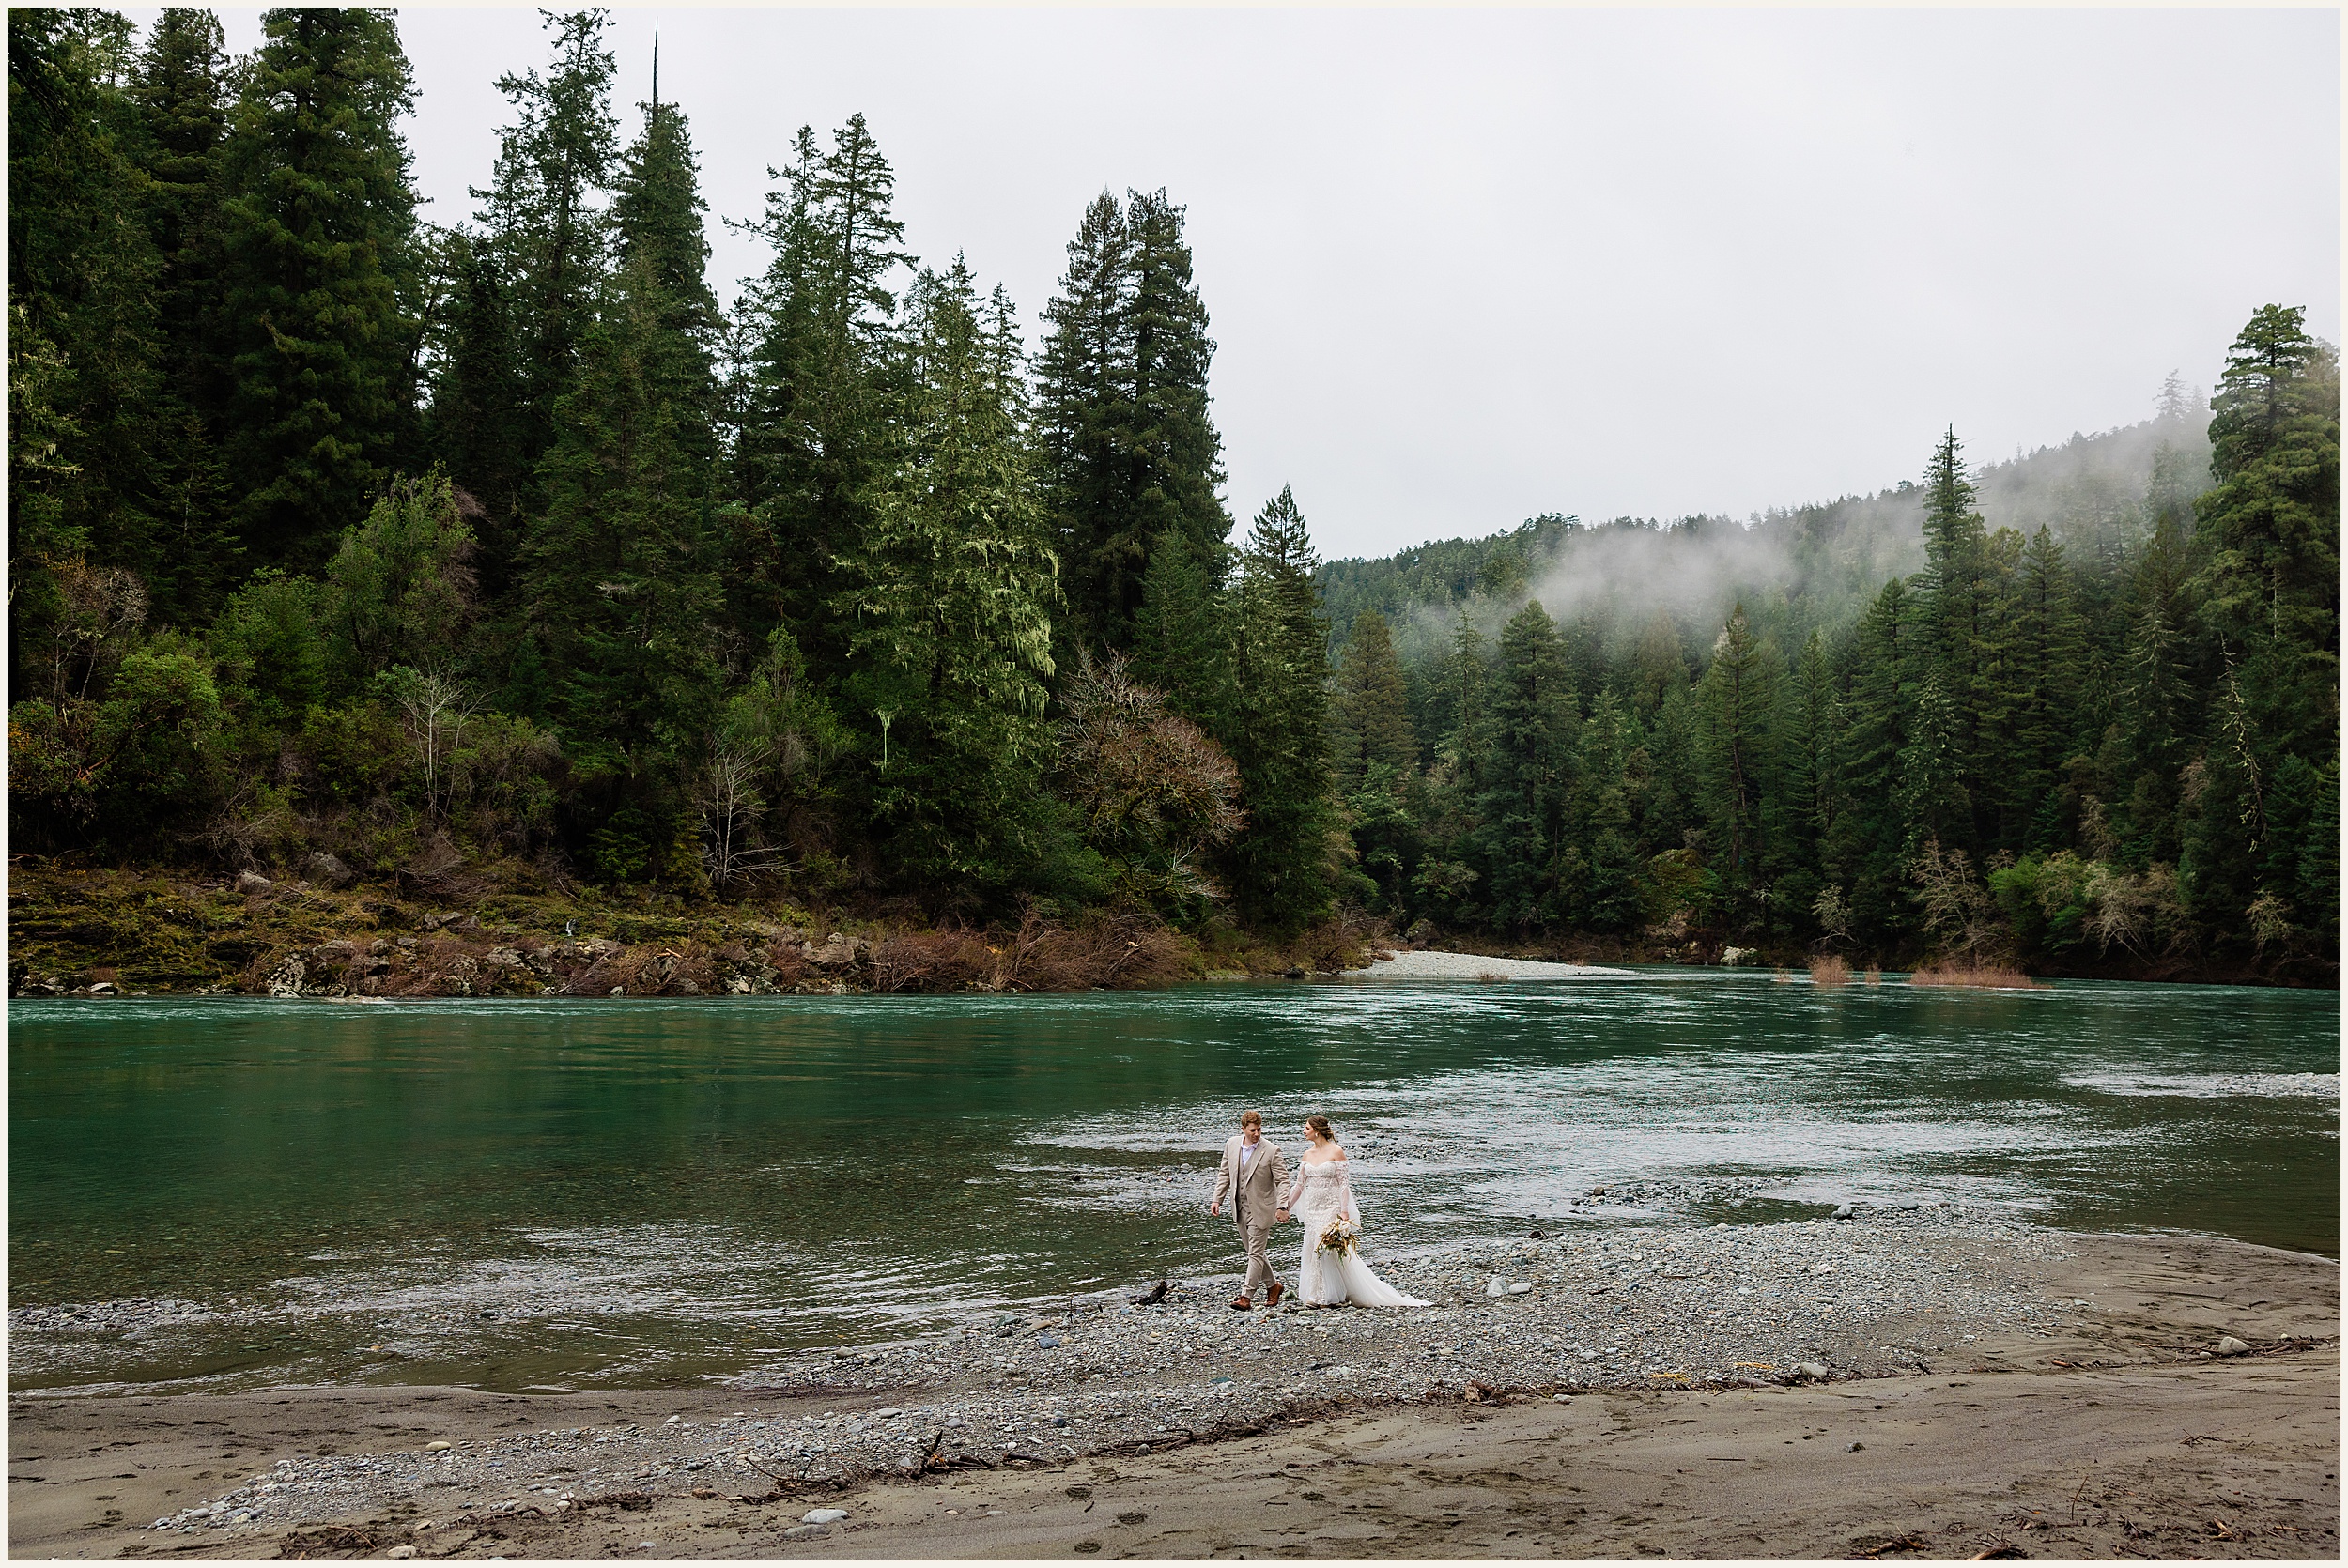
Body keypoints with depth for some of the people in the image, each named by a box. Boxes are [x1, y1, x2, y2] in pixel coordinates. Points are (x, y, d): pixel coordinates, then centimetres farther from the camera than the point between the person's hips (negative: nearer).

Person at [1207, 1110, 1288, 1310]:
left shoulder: (1271, 1150, -14)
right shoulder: (1231, 1145, 1)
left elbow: (1282, 1180, -13)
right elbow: (1224, 1174, 11)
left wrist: (1281, 1207, -23)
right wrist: (1217, 1199, 5)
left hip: (1260, 1209, -6)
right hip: (1239, 1207, 6)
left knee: (1256, 1253, -5)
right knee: (1254, 1251, 15)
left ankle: (1245, 1297, -4)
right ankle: (1273, 1286, 32)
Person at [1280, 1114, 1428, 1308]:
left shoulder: (1336, 1152, -8)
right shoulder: (1308, 1155, 9)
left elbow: (1344, 1183, -10)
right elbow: (1299, 1184, 14)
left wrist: (1344, 1211, -16)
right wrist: (1285, 1207, 11)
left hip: (1331, 1208, -6)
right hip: (1312, 1208, 6)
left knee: (1334, 1249, -6)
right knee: (1313, 1250, 5)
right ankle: (1318, 1296, 13)